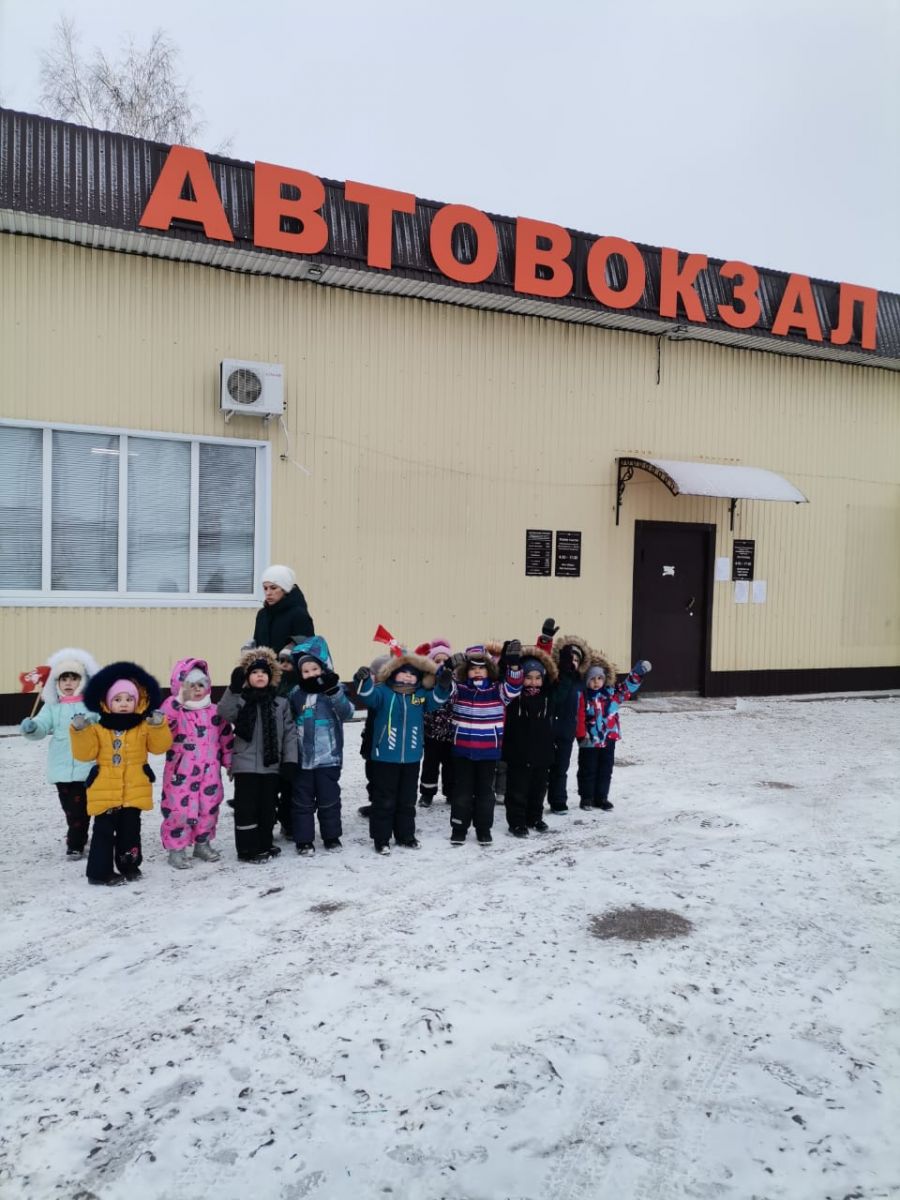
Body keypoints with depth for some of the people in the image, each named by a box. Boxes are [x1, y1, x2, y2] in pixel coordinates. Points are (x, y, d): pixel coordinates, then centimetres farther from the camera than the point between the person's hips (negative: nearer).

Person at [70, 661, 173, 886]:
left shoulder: (144, 726, 2)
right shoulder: (97, 727, 0)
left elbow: (160, 746, -3)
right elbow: (84, 753, -4)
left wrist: (158, 726, -17)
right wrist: (79, 731, -16)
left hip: (134, 790, 1)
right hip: (105, 791, -1)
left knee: (130, 830, 11)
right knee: (103, 831, 2)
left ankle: (129, 865, 24)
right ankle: (100, 871, 10)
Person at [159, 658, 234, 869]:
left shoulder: (215, 712, 6)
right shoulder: (174, 711, -5)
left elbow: (227, 737, 13)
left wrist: (229, 762, 13)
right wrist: (178, 699, -29)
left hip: (209, 773, 4)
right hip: (181, 774, -4)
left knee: (209, 808, 11)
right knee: (180, 809, -4)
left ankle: (203, 843, 30)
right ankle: (176, 848, 11)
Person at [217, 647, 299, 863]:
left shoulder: (280, 703, 5)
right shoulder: (240, 699, -1)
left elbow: (290, 732, 4)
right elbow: (224, 713, -21)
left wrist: (290, 759, -3)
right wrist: (233, 689, -31)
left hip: (271, 764, 3)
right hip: (246, 764, -3)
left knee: (267, 807, 12)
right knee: (247, 807, 0)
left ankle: (264, 845, 26)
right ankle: (248, 849, 10)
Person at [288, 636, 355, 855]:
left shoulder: (333, 690, -3)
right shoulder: (295, 694, 4)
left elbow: (347, 713, -18)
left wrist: (334, 692, -32)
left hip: (328, 757, -2)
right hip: (302, 757, 2)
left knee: (329, 799, 9)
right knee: (303, 801, 8)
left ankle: (331, 836, 24)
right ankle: (304, 840, 18)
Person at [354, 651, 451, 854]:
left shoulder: (420, 694, 6)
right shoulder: (383, 692, -6)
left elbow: (436, 699, -9)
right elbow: (369, 696, -24)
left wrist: (443, 685, -30)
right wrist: (364, 681, -46)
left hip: (411, 757, 4)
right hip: (385, 757, -4)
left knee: (407, 800, 16)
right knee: (384, 801, 3)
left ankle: (405, 835, 29)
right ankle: (381, 839, 13)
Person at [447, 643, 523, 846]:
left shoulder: (497, 689, -3)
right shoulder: (460, 687, -1)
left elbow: (513, 688, -19)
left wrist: (513, 665, -36)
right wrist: (448, 669, -31)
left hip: (489, 750, 0)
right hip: (462, 749, 0)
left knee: (485, 789, 10)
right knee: (462, 789, 8)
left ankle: (484, 828, 21)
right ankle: (459, 827, 18)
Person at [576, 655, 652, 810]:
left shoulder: (612, 693, 2)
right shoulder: (583, 697, -11)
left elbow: (628, 686, 3)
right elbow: (579, 718, -14)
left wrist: (637, 673, -11)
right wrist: (582, 735, -18)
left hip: (608, 739, 4)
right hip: (590, 741, -4)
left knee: (605, 770, 12)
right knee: (588, 770, 7)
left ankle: (601, 798, 23)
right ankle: (586, 798, 18)